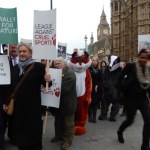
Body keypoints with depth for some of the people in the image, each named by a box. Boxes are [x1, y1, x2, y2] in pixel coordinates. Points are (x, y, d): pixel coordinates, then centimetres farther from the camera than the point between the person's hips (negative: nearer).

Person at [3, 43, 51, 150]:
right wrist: (7, 102, 13)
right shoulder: (15, 68, 11)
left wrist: (47, 81, -28)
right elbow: (11, 87, 15)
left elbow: (45, 83, -6)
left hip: (33, 107, -5)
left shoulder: (38, 66, -7)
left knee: (33, 133, 7)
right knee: (20, 133, 15)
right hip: (17, 107, 5)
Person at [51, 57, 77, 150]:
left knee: (68, 123, 7)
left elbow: (64, 88, -27)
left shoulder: (70, 74, -16)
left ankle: (68, 140, 20)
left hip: (67, 103, -8)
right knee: (58, 121, 21)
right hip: (59, 102, 8)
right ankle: (59, 135, 38)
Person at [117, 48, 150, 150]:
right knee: (130, 120, 5)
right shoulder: (131, 66, -10)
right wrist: (123, 90, -2)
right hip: (131, 98, -4)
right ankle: (120, 131, 38)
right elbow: (120, 78, -3)